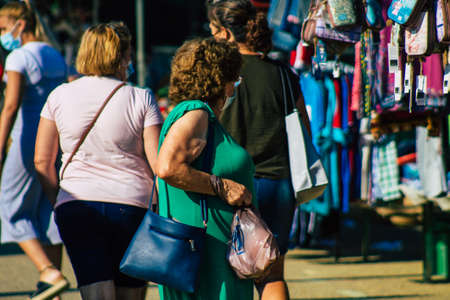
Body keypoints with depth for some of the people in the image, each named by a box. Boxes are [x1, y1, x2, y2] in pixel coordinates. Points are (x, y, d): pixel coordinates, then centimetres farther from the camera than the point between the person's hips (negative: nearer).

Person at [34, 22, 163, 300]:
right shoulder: (141, 99, -3)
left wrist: (58, 200, 20)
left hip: (75, 206, 1)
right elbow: (160, 164, -7)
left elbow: (42, 161, 7)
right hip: (131, 204, -1)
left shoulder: (60, 96, 4)